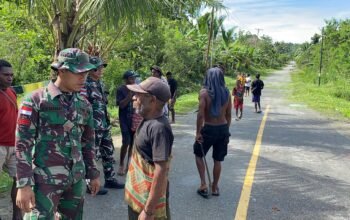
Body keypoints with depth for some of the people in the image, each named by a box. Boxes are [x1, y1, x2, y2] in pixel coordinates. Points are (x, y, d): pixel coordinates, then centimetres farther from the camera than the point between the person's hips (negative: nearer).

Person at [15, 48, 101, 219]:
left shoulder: (84, 104, 7)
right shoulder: (35, 100, -9)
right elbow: (23, 144, -10)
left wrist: (93, 173, 15)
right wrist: (24, 184, -14)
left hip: (76, 178, 5)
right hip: (45, 179, -5)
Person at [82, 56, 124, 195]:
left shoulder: (100, 83, 12)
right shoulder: (85, 84, -15)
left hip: (105, 125, 9)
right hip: (93, 126, -9)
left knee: (108, 152, 16)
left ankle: (110, 180, 31)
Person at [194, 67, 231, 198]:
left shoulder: (204, 92, -13)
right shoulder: (227, 93, 1)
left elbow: (200, 114, -17)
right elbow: (228, 115, 7)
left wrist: (198, 132, -10)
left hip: (208, 129, -4)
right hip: (223, 129, 4)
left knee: (199, 155, 18)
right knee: (218, 160, 15)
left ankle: (203, 185, 11)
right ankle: (215, 188, 26)